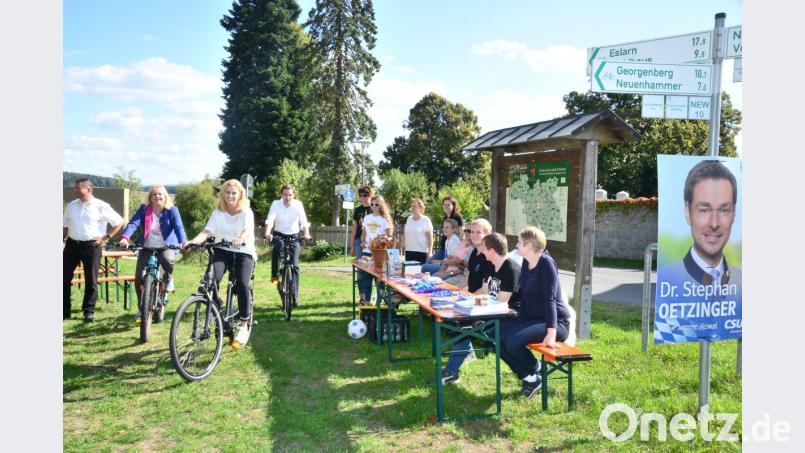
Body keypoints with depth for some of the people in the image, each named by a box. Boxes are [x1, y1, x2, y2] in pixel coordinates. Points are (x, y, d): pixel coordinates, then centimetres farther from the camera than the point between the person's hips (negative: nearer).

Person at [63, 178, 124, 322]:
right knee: (65, 277, 5)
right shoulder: (71, 205, 9)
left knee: (91, 280, 3)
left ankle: (89, 312, 14)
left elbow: (119, 222, -2)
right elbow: (65, 227, 18)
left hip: (92, 246, -4)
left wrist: (106, 237, -4)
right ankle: (65, 311, 16)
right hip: (72, 244, 4)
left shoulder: (100, 206, -5)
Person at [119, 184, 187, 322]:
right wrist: (125, 238, -33)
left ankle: (169, 278, -3)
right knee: (138, 278, -4)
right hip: (147, 247, 2)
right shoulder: (144, 209, -1)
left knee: (168, 259, -37)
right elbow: (133, 223, -14)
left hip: (166, 247, -2)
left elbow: (179, 227, -16)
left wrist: (183, 243, -35)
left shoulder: (172, 210, -5)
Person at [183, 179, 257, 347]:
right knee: (212, 278, -27)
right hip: (222, 250, 2)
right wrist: (192, 241, -31)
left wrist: (240, 238, -49)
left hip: (244, 252, -2)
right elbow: (207, 231, -10)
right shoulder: (218, 212, 4)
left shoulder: (246, 212, -5)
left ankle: (244, 326, -8)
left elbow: (248, 230, -25)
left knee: (242, 285, -23)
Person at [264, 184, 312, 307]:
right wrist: (268, 233, -43)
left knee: (294, 266, -7)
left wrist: (306, 234, -39)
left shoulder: (298, 204, -11)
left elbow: (304, 221, -20)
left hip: (294, 236, 0)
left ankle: (295, 296, -1)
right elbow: (270, 219, -25)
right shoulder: (276, 204, -11)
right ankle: (275, 274, -17)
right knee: (277, 246, -36)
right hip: (279, 234, 0)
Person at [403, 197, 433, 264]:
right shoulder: (409, 219, 12)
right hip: (408, 251, 5)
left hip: (421, 252, -5)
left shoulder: (425, 220, -3)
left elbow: (430, 238, -5)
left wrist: (429, 252, -10)